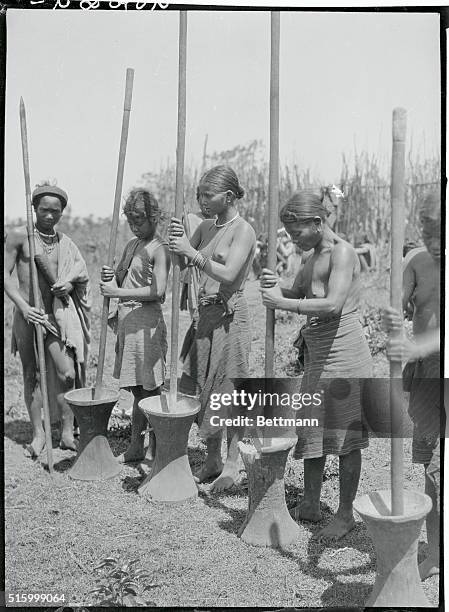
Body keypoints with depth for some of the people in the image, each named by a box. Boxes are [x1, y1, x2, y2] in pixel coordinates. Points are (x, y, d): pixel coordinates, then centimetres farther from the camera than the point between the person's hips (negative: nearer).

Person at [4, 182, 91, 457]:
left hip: (58, 313, 2)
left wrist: (67, 284, -15)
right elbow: (5, 274, -4)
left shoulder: (65, 242, 8)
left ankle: (68, 433, 8)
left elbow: (80, 274, 8)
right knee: (32, 374, 7)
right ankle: (38, 434, 18)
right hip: (27, 313, -2)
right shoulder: (20, 236, -3)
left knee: (67, 373, -5)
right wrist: (23, 306, -15)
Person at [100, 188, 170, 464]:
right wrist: (110, 276, -1)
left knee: (151, 389, -1)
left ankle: (155, 449, 10)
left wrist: (118, 292, -20)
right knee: (137, 389, 13)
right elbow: (121, 280, 22)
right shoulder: (132, 244, 17)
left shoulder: (159, 248, -8)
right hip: (127, 320, 8)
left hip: (147, 320, -8)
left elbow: (158, 290, -19)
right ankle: (136, 446, 22)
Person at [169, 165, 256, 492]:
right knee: (204, 389, 11)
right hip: (206, 314, 7)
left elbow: (228, 274, -20)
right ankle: (212, 459, 25)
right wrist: (177, 241, -8)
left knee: (230, 391, 0)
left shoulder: (243, 230, -8)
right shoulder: (207, 226, 12)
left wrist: (192, 253, -21)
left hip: (229, 314, -7)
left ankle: (232, 464, 14)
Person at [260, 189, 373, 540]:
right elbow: (298, 294, 15)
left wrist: (281, 303, -22)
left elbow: (333, 304, -25)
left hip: (343, 351, -9)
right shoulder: (314, 257, 16)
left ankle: (346, 513, 16)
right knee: (311, 429, 13)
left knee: (345, 433, 2)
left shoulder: (342, 253, -13)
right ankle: (310, 505, 27)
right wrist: (275, 287, -6)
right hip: (317, 352, 9)